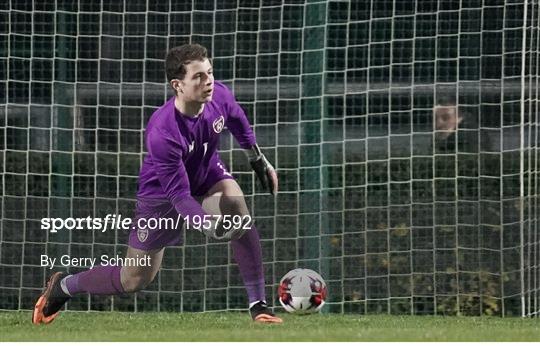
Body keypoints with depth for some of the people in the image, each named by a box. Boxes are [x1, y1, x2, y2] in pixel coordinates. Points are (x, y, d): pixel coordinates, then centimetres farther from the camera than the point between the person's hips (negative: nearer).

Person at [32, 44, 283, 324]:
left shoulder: (219, 95, -24)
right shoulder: (161, 132, -40)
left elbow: (237, 120, 3)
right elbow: (178, 195, -36)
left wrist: (258, 159, 13)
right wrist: (207, 223, -51)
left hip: (207, 172, 5)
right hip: (161, 192, -5)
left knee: (239, 214, -28)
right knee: (135, 280, 4)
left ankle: (258, 304, -17)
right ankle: (63, 286, 30)